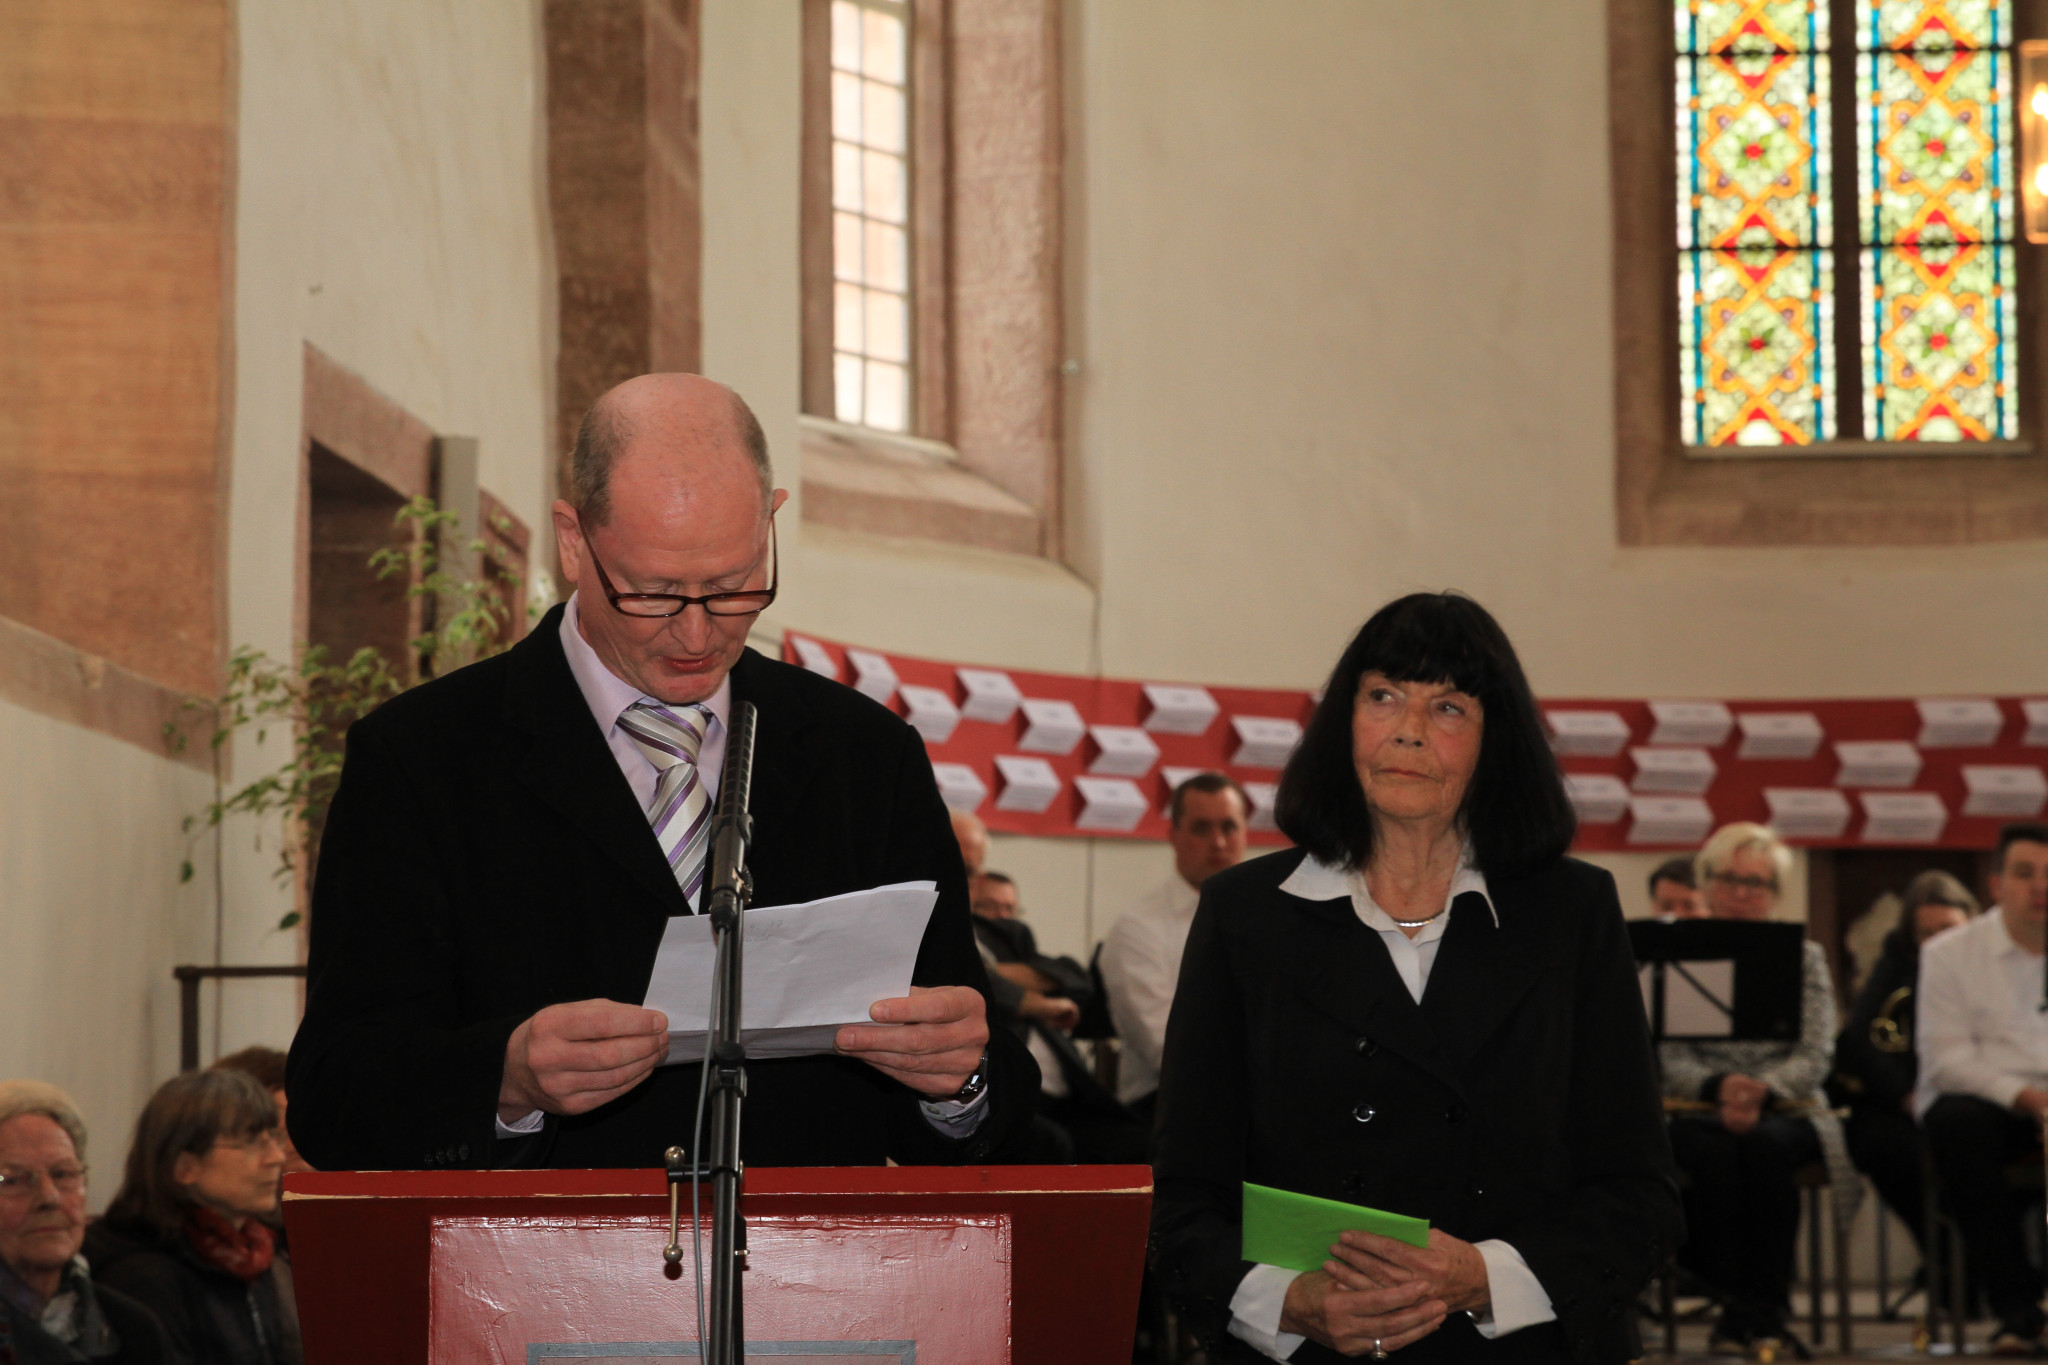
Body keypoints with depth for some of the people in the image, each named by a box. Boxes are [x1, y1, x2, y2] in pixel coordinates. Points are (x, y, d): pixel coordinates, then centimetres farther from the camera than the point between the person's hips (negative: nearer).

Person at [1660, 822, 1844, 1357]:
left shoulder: (1804, 958, 13)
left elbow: (1816, 1057, 0)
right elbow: (1668, 1057, -1)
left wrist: (1761, 1090, -20)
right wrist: (1717, 1088, -23)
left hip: (1784, 1111, 0)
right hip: (1699, 1110, 0)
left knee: (1765, 1146, -35)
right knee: (1712, 1151, -36)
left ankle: (1764, 1311, -25)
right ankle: (1736, 1302, -27)